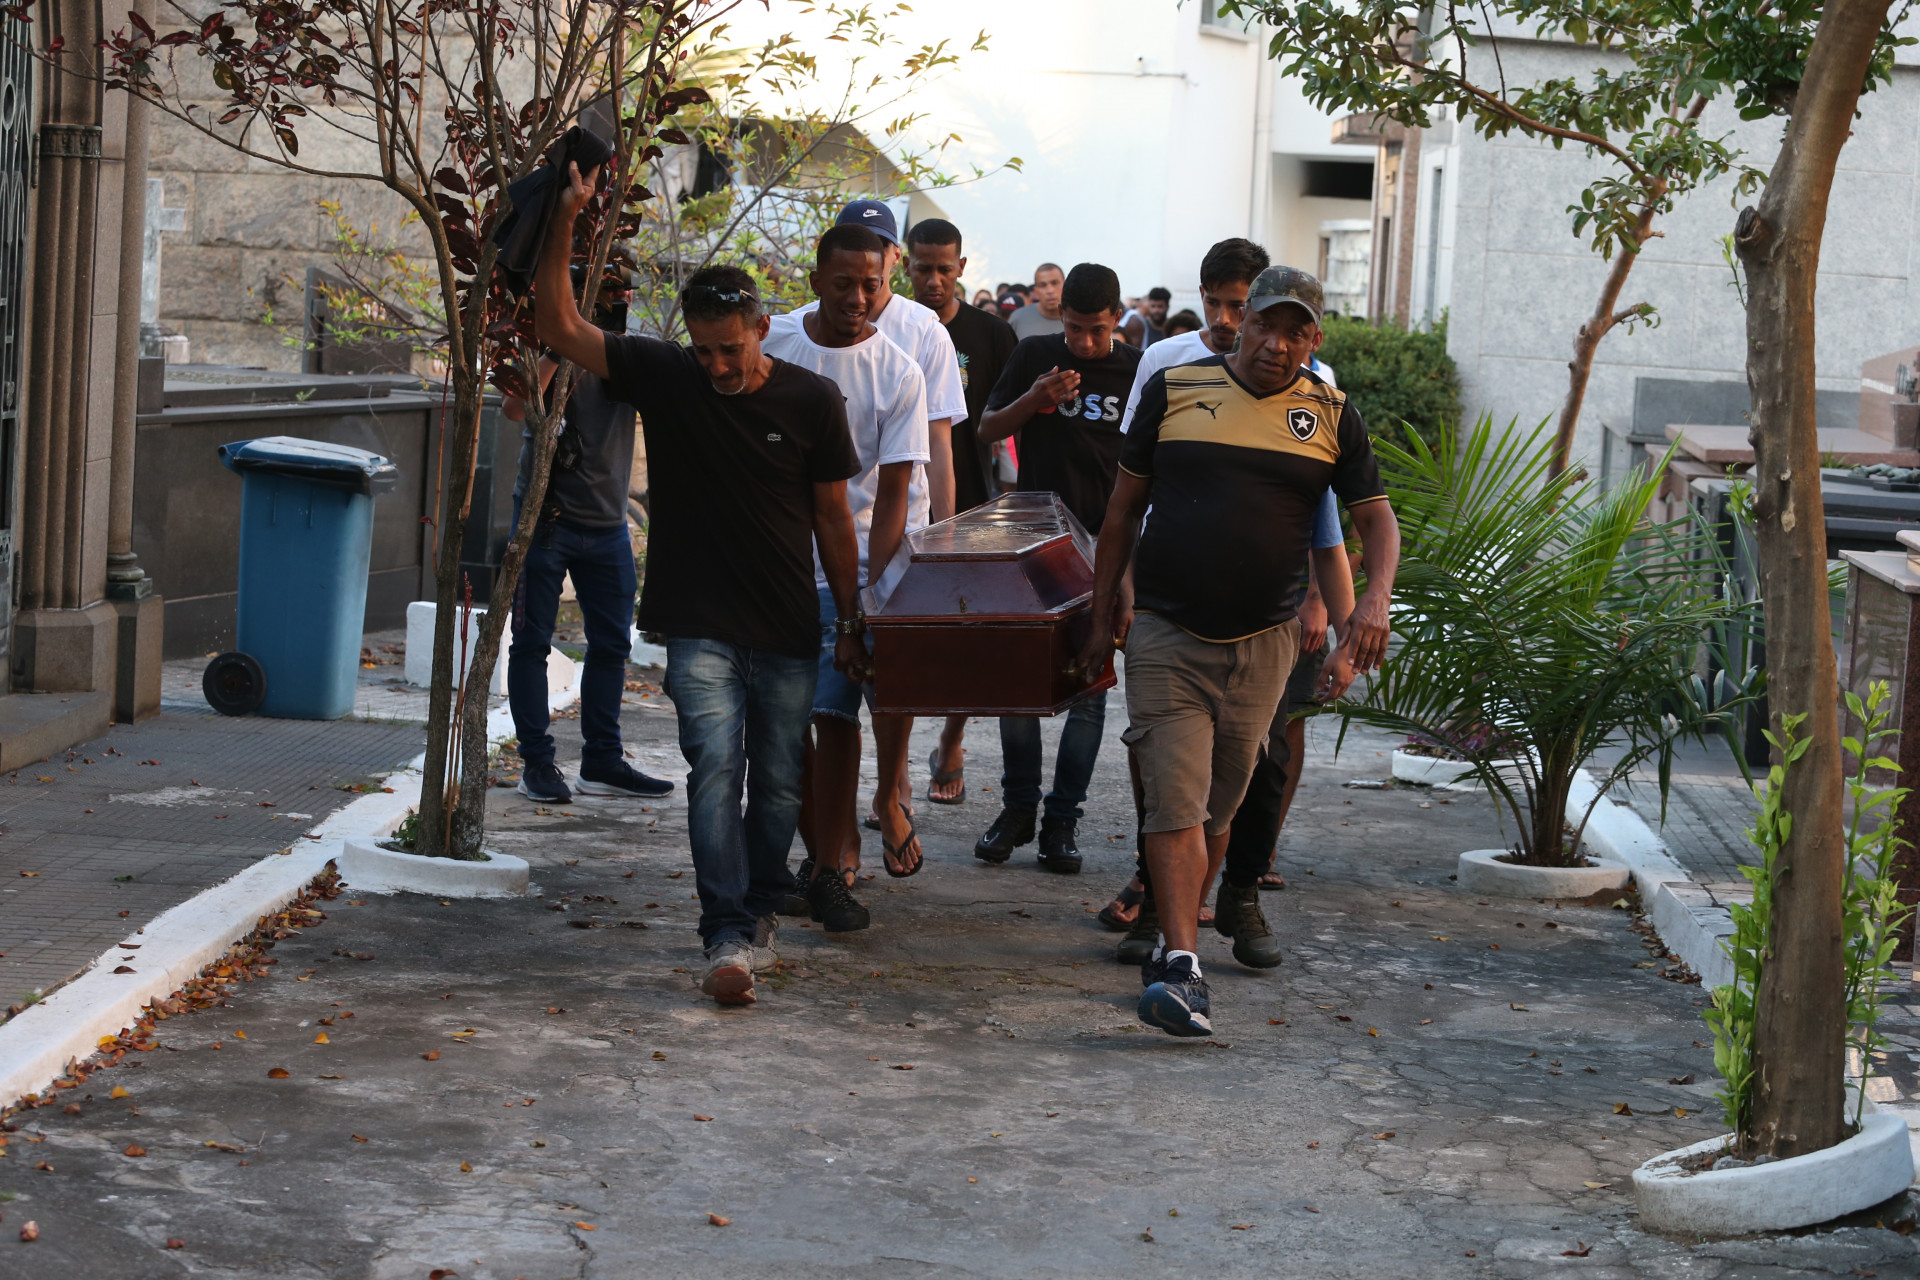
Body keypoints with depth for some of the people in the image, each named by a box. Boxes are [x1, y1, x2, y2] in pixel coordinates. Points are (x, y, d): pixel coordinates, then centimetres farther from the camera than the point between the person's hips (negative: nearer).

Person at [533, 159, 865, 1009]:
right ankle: (728, 939, -18)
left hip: (788, 634, 1)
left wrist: (851, 621, 5)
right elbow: (558, 328, -7)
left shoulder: (811, 401, -3)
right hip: (699, 627, -1)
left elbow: (833, 519, 4)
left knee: (778, 783, 9)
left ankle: (757, 916, 28)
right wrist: (564, 222, -18)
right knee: (715, 769, -14)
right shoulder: (665, 378, -3)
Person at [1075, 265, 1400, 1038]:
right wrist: (1102, 617, 9)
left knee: (1220, 806, 11)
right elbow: (1124, 508, 9)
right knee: (1175, 801, -12)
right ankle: (1182, 965, -18)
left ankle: (1177, 933, 28)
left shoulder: (1332, 417, 5)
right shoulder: (1175, 390, 2)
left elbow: (1376, 518, 7)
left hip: (1264, 642, 2)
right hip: (1166, 634, -2)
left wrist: (1375, 600, -12)